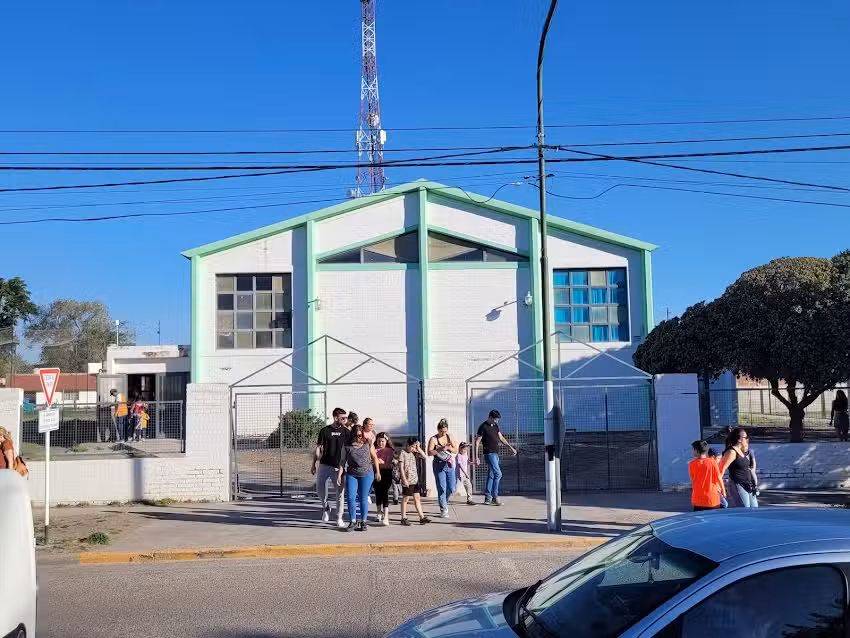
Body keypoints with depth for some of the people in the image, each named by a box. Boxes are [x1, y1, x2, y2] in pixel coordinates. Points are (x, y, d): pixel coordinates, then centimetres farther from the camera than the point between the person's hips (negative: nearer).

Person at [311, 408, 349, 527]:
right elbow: (318, 448, 5)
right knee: (319, 487, -7)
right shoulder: (325, 431, 1)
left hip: (339, 467, 0)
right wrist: (313, 465, 2)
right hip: (324, 465, 0)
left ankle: (339, 518, 12)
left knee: (340, 492, 1)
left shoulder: (346, 432, 4)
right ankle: (326, 507, 21)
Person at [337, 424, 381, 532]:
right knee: (351, 498, -6)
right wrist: (339, 474, -3)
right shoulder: (347, 446, -1)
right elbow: (343, 461, 3)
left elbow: (374, 458, 10)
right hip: (351, 475, 1)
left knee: (363, 499, 3)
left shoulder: (368, 445, 0)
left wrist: (377, 471, 13)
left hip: (366, 475, -1)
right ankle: (353, 521, 5)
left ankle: (363, 521, 13)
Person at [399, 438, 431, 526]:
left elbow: (424, 456, 5)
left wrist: (418, 448, -5)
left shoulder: (414, 452, 7)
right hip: (407, 480, -7)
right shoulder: (403, 453, -11)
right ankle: (404, 518, 10)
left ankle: (422, 517, 12)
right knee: (405, 499, 2)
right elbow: (401, 467, -14)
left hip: (415, 479, 7)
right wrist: (404, 479, -18)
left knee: (417, 498, 9)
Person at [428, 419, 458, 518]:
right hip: (439, 465, -4)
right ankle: (443, 510, 5)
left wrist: (449, 448, -15)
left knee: (452, 488, 5)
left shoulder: (449, 437, 6)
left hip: (449, 465, 4)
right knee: (442, 489, -5)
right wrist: (440, 449, -26)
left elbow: (456, 451, 5)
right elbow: (429, 453, -16)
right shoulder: (433, 439, -7)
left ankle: (444, 502, 32)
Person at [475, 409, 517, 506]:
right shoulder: (483, 427, -10)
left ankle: (487, 498, 14)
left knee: (491, 476, 9)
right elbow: (477, 442, -9)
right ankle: (495, 497, -9)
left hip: (495, 454, 8)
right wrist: (476, 457, -13)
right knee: (498, 474, -13)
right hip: (489, 453, -8)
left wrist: (511, 447, 19)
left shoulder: (495, 426, 12)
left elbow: (501, 438, 23)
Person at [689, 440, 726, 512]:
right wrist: (723, 490, 12)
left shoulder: (692, 464, -4)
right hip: (712, 498, -1)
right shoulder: (712, 462, -6)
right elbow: (719, 478, -3)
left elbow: (692, 479, 5)